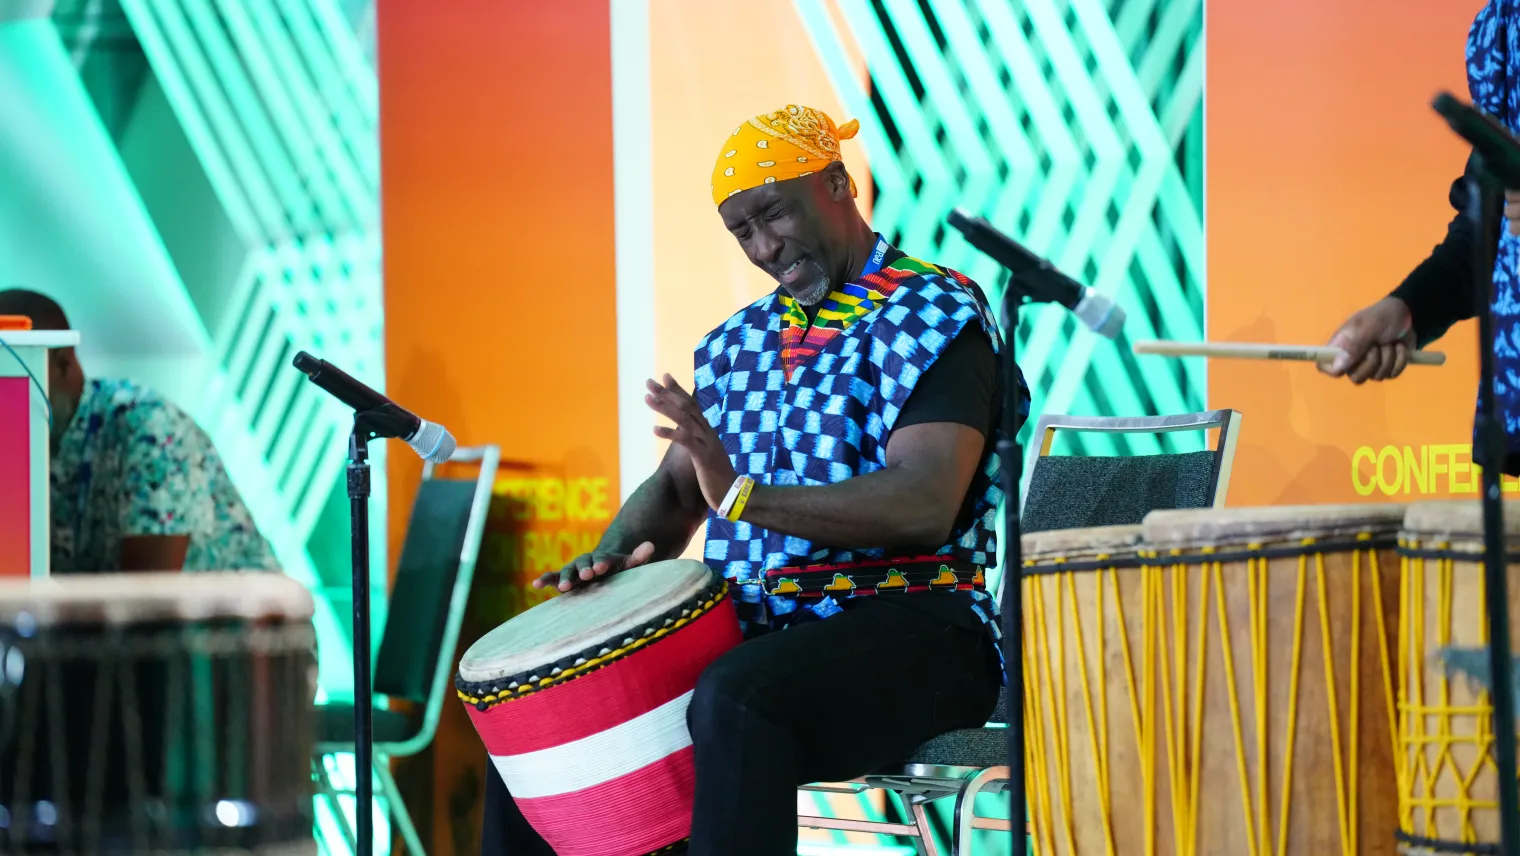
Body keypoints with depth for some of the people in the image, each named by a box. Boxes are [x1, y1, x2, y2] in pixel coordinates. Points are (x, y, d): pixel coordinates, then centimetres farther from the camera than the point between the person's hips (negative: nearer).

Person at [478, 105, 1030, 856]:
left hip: (904, 624, -8)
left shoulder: (935, 316, -7)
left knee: (735, 703, -37)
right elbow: (676, 488, 19)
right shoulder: (742, 339, 17)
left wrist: (747, 498, -30)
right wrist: (619, 552, -6)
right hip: (752, 624, 8)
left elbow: (927, 504, -20)